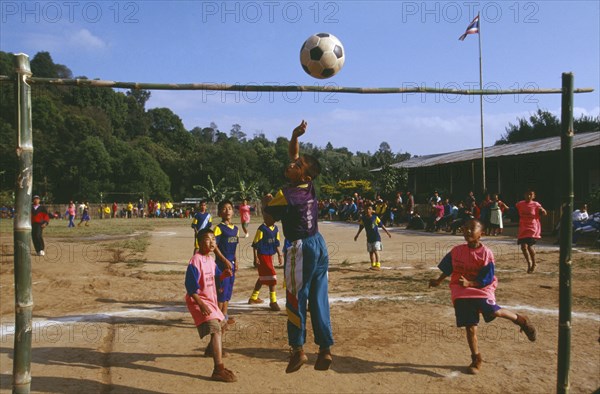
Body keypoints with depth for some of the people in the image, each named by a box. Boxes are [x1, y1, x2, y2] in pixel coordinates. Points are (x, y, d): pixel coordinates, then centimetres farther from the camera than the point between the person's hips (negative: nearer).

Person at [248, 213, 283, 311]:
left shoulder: (276, 229, 5)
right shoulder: (262, 229, -16)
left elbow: (276, 243, 15)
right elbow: (255, 244, -14)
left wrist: (280, 255, 14)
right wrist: (256, 258, -17)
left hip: (270, 256, 8)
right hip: (262, 256, -8)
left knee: (263, 277, 19)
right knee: (272, 277, -10)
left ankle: (253, 297, 36)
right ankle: (273, 302, -2)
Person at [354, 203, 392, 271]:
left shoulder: (375, 217, -9)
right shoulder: (363, 218, 0)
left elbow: (381, 225, -2)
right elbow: (361, 227, 15)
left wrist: (387, 232, -3)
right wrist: (357, 235, 24)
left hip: (376, 237, -4)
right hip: (369, 238, 4)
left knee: (376, 251, -14)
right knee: (371, 252, 11)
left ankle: (378, 265, -13)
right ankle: (373, 265, 24)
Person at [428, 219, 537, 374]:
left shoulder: (486, 254, -12)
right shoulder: (456, 251, 0)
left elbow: (486, 281, -11)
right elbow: (448, 269, 17)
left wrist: (469, 283, -22)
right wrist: (438, 281, 12)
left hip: (481, 290, -3)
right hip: (461, 293, 3)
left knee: (494, 311, -28)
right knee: (470, 327, 1)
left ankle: (520, 320, 4)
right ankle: (476, 360, 17)